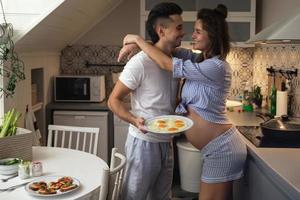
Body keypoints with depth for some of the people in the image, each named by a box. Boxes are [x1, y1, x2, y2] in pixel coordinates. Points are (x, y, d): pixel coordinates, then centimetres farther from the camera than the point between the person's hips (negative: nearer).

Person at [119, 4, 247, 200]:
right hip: (219, 147, 9)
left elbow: (167, 63, -19)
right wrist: (134, 44, 0)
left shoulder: (216, 67, -20)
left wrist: (138, 39, -8)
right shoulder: (201, 59, 7)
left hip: (221, 149, -9)